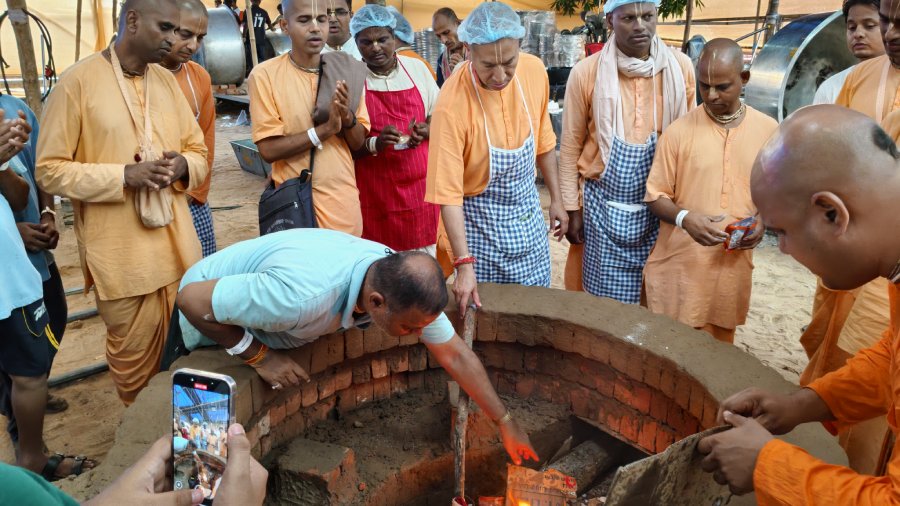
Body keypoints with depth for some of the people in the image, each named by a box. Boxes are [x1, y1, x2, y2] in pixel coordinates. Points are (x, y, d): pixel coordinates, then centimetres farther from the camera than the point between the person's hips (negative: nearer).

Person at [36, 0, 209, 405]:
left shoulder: (168, 81, 10)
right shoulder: (78, 81, -8)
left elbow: (199, 153, 14)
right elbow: (50, 170, -7)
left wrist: (184, 166, -10)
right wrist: (124, 175, -20)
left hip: (177, 245, 5)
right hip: (120, 253, -5)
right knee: (135, 355, 10)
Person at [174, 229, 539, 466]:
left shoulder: (402, 282, -27)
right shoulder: (302, 295, -47)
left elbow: (456, 356, -15)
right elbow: (192, 298, -35)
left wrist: (506, 423, -9)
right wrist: (258, 355, -28)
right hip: (209, 322, -5)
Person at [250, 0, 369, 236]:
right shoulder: (265, 75, -8)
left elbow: (358, 143, 4)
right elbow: (268, 149, -12)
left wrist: (348, 118, -17)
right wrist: (325, 129, -21)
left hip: (343, 200, 3)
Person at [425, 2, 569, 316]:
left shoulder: (535, 71, -11)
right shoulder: (452, 104, -27)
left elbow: (543, 141, 5)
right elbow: (448, 192, -24)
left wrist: (556, 199, 11)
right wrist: (464, 264, -27)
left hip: (529, 212, 5)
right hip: (480, 220, -4)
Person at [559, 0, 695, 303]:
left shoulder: (681, 68, -2)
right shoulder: (586, 73, -8)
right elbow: (570, 148, -1)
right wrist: (572, 209, -1)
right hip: (604, 207, -2)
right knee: (606, 297, 6)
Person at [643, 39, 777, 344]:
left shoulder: (768, 130, 3)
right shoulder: (678, 131, -5)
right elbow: (655, 196, -2)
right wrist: (685, 218, -21)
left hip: (733, 265, 2)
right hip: (680, 265, -2)